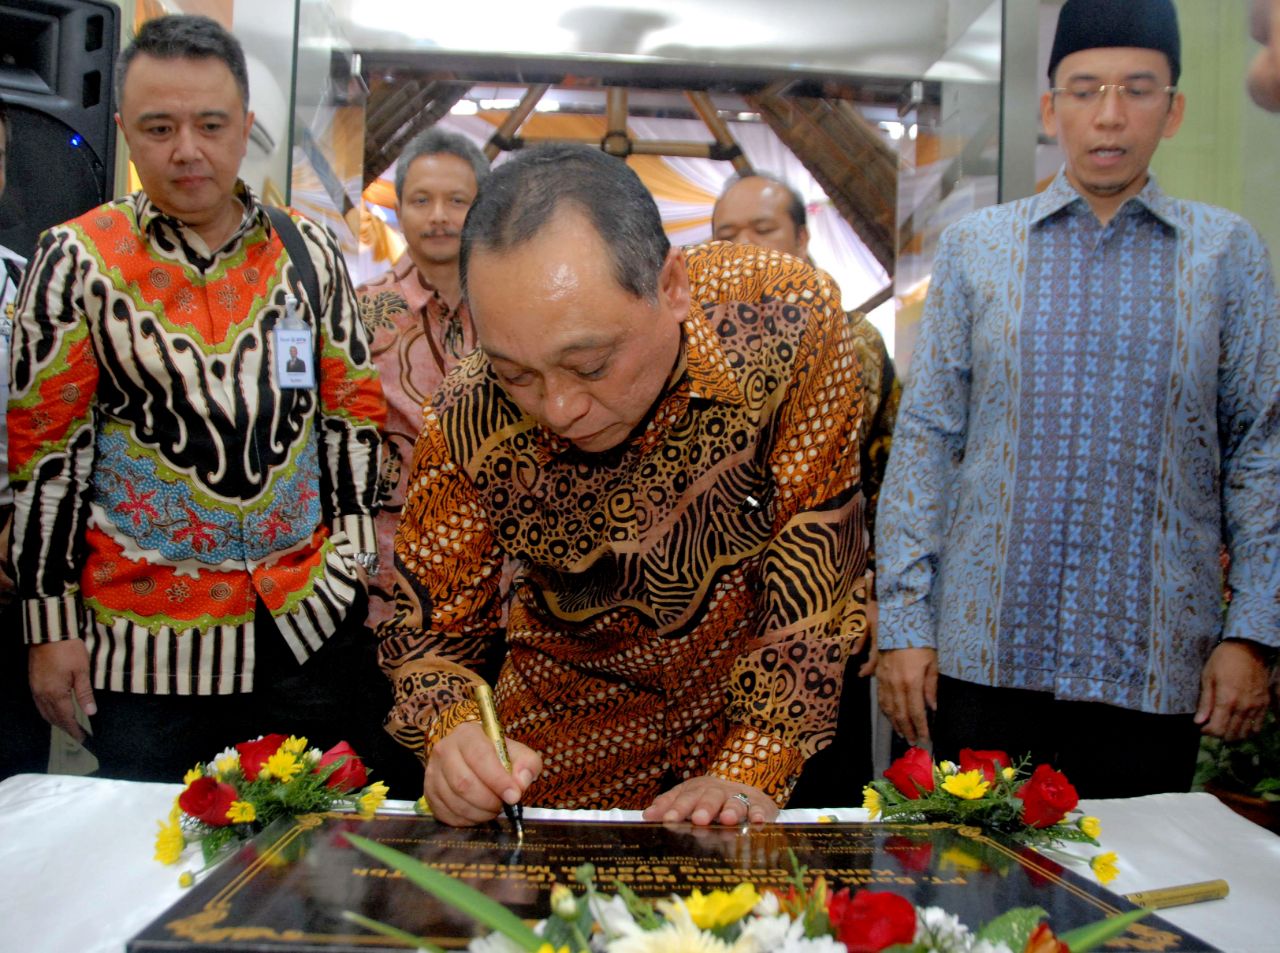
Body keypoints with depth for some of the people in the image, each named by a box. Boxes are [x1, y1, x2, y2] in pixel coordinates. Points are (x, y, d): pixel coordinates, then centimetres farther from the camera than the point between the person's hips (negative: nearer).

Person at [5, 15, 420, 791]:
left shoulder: (308, 250, 3)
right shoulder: (77, 261, -4)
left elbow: (355, 408, 8)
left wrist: (358, 554, 3)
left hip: (311, 621, 2)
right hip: (144, 644, -1)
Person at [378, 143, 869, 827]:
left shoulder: (788, 317, -31)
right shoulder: (466, 424, -28)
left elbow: (814, 566, -25)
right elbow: (430, 634, -16)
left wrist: (751, 774, -29)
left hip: (773, 698, 0)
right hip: (580, 707, 1)